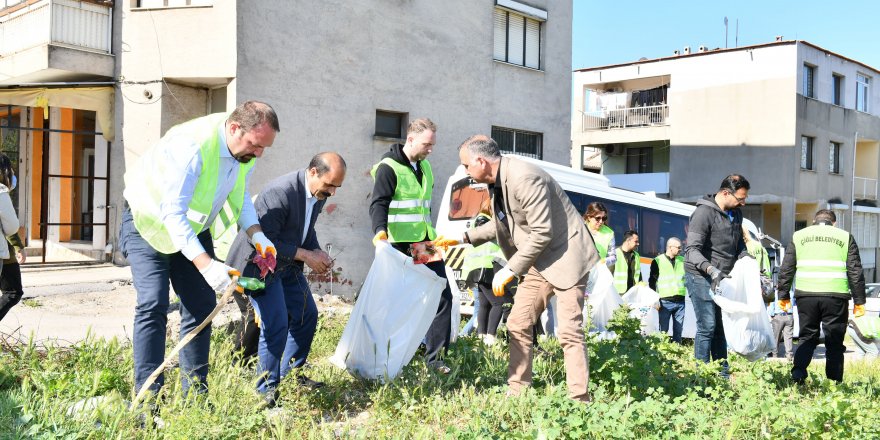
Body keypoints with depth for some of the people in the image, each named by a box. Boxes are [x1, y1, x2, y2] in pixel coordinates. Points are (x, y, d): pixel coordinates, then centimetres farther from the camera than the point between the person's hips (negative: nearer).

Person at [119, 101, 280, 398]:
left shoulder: (246, 151, -11)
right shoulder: (193, 145, -35)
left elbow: (240, 195, 7)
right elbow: (172, 214, -35)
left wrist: (256, 235, -10)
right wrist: (206, 264, -43)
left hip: (192, 227, 7)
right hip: (150, 222, -7)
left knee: (202, 305, 1)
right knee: (153, 305, -18)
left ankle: (195, 393, 9)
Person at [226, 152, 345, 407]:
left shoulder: (319, 194, -2)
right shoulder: (280, 192, -29)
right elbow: (265, 241, -28)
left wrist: (317, 252, -5)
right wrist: (305, 255, -24)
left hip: (288, 263, 9)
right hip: (260, 263, -9)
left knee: (306, 316, 12)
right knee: (276, 326, -14)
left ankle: (291, 375, 28)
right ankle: (267, 390, 2)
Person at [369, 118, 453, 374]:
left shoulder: (424, 166, 14)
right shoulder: (388, 168, -10)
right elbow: (378, 203, -21)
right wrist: (380, 230, -38)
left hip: (426, 243, 8)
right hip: (401, 246, -8)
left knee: (442, 295, 2)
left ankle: (435, 356, 8)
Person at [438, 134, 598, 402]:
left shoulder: (524, 179, -25)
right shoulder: (497, 182, 5)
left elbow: (542, 233, -26)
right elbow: (502, 225, 20)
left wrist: (510, 270, -20)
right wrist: (464, 238, 14)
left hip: (565, 257, -10)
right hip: (538, 262, 10)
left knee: (569, 332, -10)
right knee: (518, 325, 8)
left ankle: (579, 402, -5)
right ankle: (517, 394, 16)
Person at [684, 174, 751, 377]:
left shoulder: (736, 214, 13)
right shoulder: (704, 213, -15)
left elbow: (739, 245, 24)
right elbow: (692, 250, -21)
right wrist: (712, 270, -34)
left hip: (722, 279, 8)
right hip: (701, 278, -8)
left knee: (720, 327, 10)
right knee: (707, 326, -9)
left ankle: (723, 374, 16)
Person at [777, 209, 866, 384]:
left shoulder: (798, 236, 14)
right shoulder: (845, 237, 11)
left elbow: (786, 269, 10)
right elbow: (855, 271, 7)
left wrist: (784, 295, 14)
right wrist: (859, 301, 8)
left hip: (806, 295, 1)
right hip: (836, 296, -1)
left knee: (807, 337, 13)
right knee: (834, 341, 8)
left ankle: (798, 372, -6)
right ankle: (835, 382, 8)